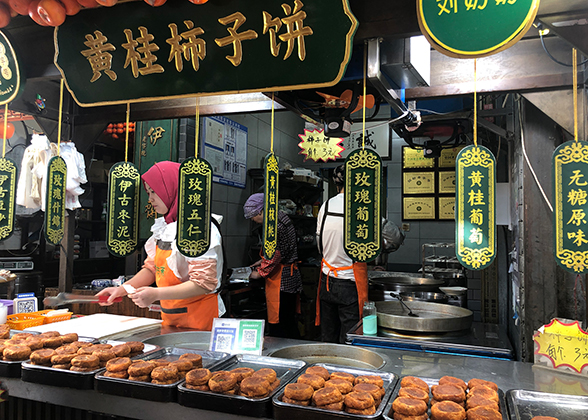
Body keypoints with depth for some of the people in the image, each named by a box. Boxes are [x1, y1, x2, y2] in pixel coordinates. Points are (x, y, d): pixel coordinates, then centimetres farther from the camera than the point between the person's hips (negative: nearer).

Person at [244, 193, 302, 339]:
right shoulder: (283, 218, 13)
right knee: (290, 321, 17)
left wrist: (260, 273, -8)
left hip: (280, 281, -10)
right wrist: (262, 262, 21)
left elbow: (275, 256, -20)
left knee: (277, 324, -2)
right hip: (292, 277, 10)